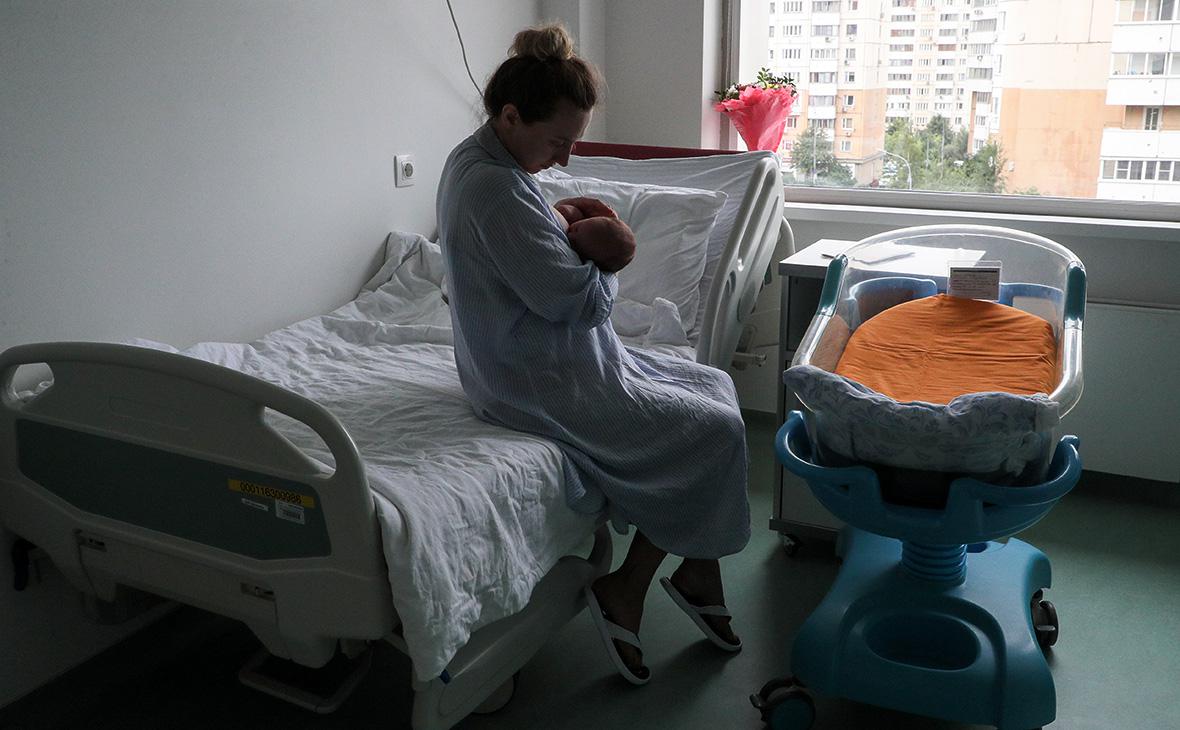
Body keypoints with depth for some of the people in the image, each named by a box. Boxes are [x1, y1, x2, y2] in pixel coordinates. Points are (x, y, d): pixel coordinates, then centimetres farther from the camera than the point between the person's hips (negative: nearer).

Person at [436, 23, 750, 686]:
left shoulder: (473, 160, 8)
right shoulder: (495, 189, -25)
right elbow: (573, 298, -25)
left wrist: (573, 230, 0)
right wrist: (608, 265, -4)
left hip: (549, 355, 11)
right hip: (542, 383, -11)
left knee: (713, 387, 12)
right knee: (713, 431, -9)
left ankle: (698, 575, 14)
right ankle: (625, 592, 5)